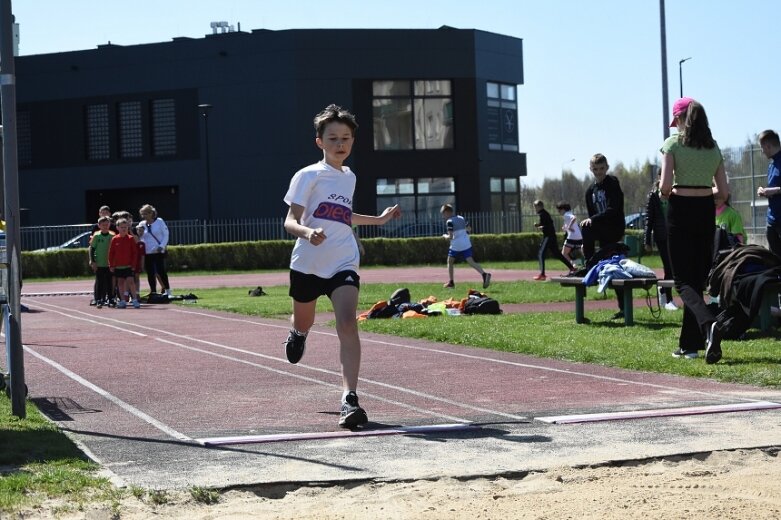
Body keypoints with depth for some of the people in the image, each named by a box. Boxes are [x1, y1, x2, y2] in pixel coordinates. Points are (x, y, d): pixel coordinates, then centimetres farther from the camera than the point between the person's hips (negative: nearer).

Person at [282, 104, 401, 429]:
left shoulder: (349, 177, 12)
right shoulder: (308, 176, -6)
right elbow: (290, 221, -14)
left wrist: (378, 219, 29)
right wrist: (307, 232, -35)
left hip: (343, 264, 2)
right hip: (307, 264, -2)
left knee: (347, 323, -20)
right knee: (304, 323, 19)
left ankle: (349, 399, -26)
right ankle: (297, 334, 61)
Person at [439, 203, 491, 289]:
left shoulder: (449, 222, -11)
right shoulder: (462, 218, 12)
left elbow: (450, 237, -16)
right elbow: (468, 230, 17)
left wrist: (445, 236, 4)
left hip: (455, 246, -5)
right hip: (466, 244, 5)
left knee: (450, 261, 16)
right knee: (471, 262, -3)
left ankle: (451, 282, 19)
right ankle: (484, 274, -27)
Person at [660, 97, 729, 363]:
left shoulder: (673, 143, -6)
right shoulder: (714, 147, 8)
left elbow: (665, 186, -14)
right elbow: (723, 191, 5)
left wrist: (666, 193, 7)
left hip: (681, 211, -5)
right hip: (706, 212, 5)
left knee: (683, 281, -3)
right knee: (698, 278, 13)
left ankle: (708, 324, -31)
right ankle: (689, 343, 16)